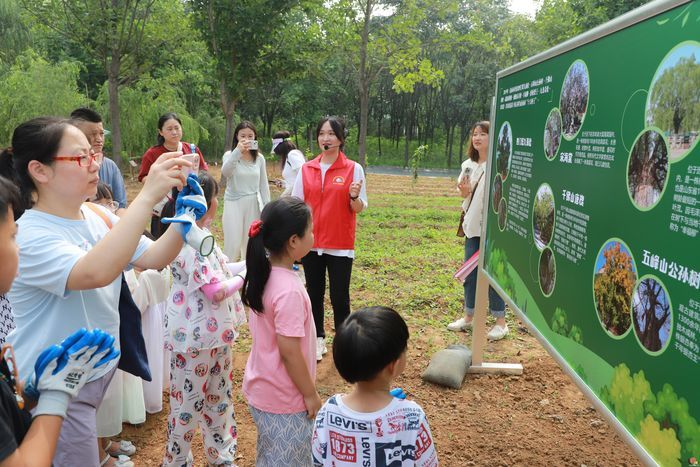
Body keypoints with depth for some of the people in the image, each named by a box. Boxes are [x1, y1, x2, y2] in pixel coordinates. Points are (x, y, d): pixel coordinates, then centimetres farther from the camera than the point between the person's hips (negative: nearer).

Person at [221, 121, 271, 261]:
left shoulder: (259, 158, 5)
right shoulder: (230, 155, -5)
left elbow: (263, 185, 9)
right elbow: (225, 172, -27)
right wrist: (237, 151, -39)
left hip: (253, 205, 3)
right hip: (234, 204, -3)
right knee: (233, 246, -6)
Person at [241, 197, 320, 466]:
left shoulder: (262, 273, -3)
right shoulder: (289, 291, -30)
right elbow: (290, 352, -26)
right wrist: (311, 394, -13)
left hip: (260, 388, 8)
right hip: (285, 400, -8)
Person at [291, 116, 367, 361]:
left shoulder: (353, 169, -3)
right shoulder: (306, 169, 5)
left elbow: (359, 208, -1)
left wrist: (354, 196, -22)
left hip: (340, 245, -3)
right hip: (311, 243, 3)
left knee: (339, 297, 0)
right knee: (314, 294, 11)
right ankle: (318, 340, 26)